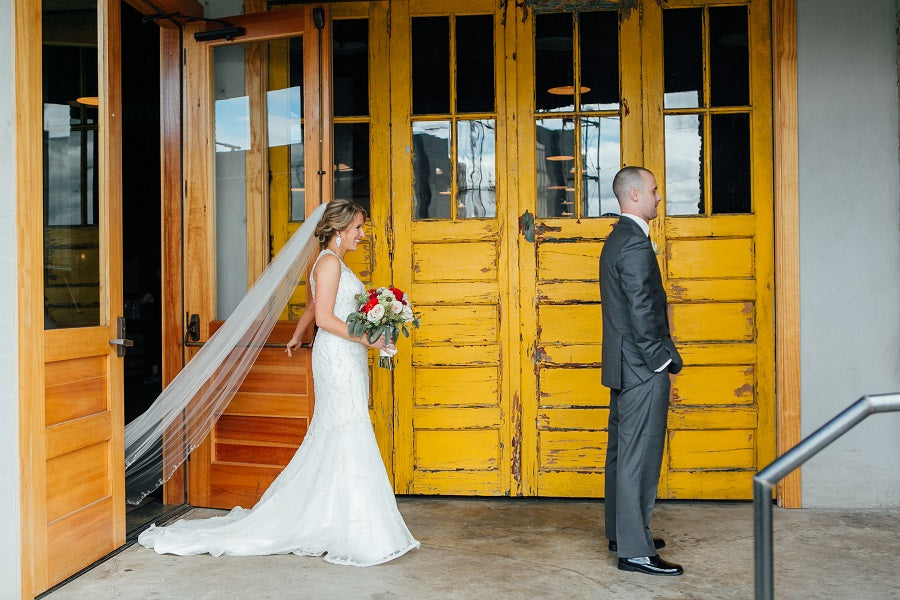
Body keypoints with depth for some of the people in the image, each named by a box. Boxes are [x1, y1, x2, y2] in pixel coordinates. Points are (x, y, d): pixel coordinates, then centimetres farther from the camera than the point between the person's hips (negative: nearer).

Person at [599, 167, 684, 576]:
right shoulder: (636, 243, -17)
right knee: (639, 458, -6)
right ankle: (635, 551, 0)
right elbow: (643, 311, -22)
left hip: (623, 364, 11)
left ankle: (620, 532, 27)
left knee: (622, 453, 16)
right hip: (643, 370, -11)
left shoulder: (617, 239, 16)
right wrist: (664, 360, -13)